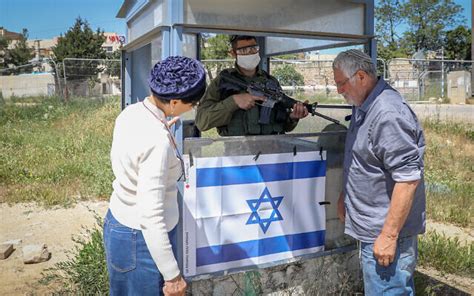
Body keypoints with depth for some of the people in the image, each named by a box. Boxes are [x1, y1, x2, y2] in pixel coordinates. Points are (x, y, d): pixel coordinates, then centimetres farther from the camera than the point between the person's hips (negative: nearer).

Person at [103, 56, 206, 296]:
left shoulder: (130, 113, -4)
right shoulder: (157, 141, -29)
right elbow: (151, 216, -28)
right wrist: (173, 276, -21)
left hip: (116, 224, 8)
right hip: (142, 239, -8)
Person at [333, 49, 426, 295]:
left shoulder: (388, 114, -23)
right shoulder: (362, 106, 9)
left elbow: (408, 178, -26)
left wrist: (389, 236, -24)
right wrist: (345, 195, 23)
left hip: (385, 232, -10)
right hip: (371, 228, 10)